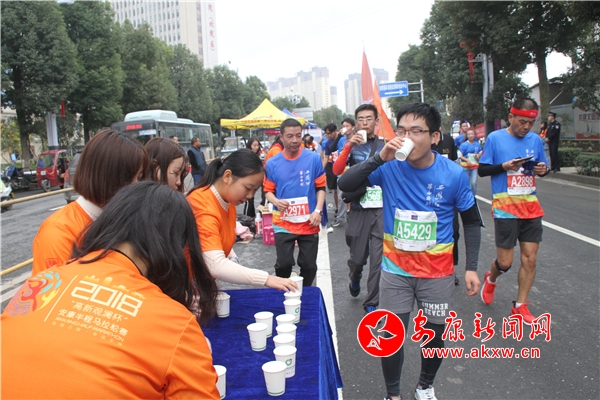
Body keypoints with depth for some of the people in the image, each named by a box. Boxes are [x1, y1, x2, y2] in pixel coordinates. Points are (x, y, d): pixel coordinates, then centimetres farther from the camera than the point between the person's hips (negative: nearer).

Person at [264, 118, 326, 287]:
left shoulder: (314, 159, -4)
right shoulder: (272, 163, -1)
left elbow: (321, 187, 2)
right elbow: (268, 190, 7)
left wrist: (317, 211, -11)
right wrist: (276, 202, -15)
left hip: (309, 223, 0)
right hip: (283, 224, 0)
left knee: (309, 265, 11)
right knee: (283, 264, 4)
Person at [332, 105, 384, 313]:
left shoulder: (385, 145, 6)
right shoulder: (352, 145, 4)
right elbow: (337, 170, -11)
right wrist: (348, 146, -22)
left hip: (382, 209, 0)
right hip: (359, 209, 0)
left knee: (378, 259, 0)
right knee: (358, 257, 9)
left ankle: (371, 303, 16)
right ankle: (355, 278, 44)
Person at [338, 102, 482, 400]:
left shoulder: (454, 174, -12)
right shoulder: (390, 167, -12)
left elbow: (471, 222, 1)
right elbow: (345, 185, -20)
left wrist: (471, 267, -2)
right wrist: (380, 158, -31)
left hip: (437, 273, 1)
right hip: (396, 269, 0)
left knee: (434, 336, 16)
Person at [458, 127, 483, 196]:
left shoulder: (477, 144, 5)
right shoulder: (464, 144, -6)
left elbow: (481, 153, 19)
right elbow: (460, 155, -8)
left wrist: (479, 155, -3)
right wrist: (467, 160, -20)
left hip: (475, 166, 2)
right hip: (466, 166, -2)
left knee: (474, 183, -5)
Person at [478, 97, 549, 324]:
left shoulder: (535, 140, 8)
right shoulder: (495, 138, -3)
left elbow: (542, 167, 19)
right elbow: (482, 170, -2)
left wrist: (542, 169, -3)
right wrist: (504, 166, -17)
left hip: (531, 207, 4)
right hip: (505, 207, -4)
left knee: (530, 259, 3)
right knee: (505, 262, -2)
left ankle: (520, 306, 18)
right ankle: (491, 279, 34)